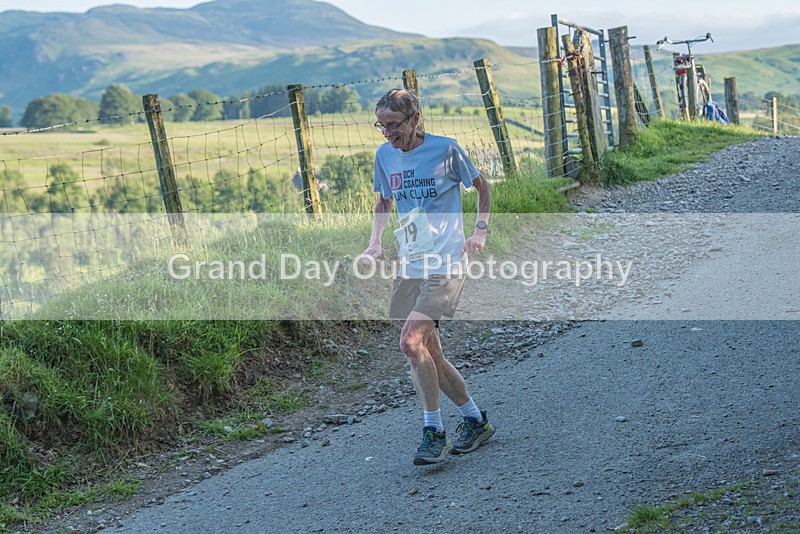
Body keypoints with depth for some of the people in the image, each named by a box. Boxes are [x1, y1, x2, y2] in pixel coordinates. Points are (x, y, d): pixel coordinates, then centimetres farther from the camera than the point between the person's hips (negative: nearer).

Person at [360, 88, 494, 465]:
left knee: (411, 342, -20)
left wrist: (480, 231, -1)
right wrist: (375, 243, 9)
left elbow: (481, 185, 9)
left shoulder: (445, 148, -6)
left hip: (445, 264, -6)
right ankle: (475, 421, 25)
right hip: (410, 266, 6)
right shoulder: (384, 155, 7)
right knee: (429, 355, 7)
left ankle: (434, 432, -8)